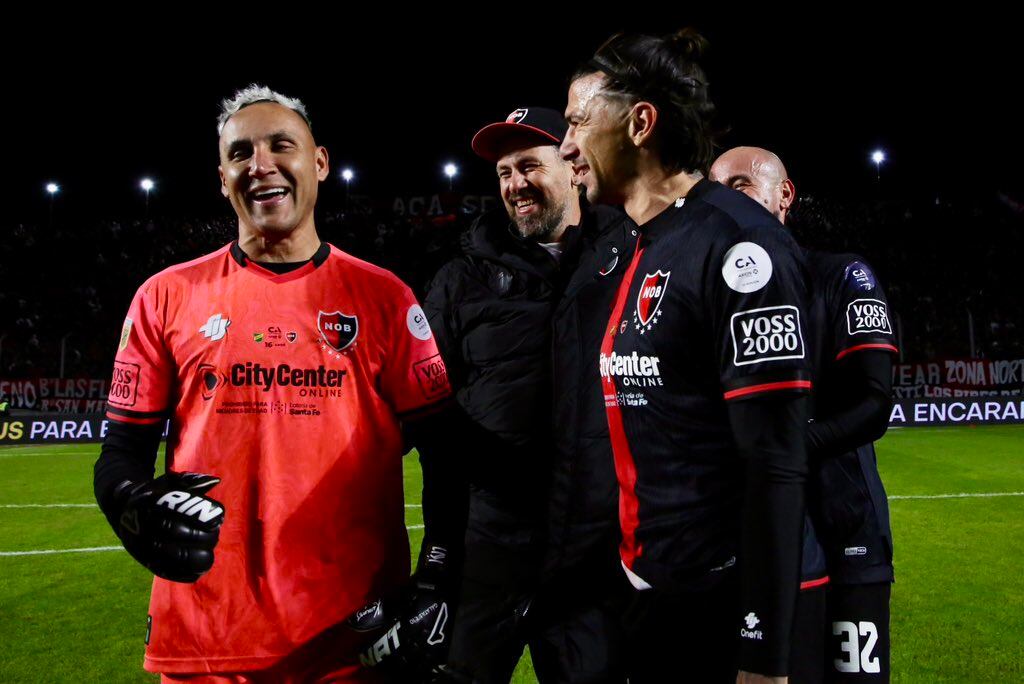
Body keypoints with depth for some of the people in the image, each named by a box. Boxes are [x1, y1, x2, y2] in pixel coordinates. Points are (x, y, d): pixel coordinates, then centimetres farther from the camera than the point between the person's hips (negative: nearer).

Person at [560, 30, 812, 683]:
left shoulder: (738, 245, -17)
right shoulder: (642, 256, 10)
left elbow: (776, 468, -20)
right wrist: (633, 561, 15)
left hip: (726, 607, -8)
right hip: (653, 592, 8)